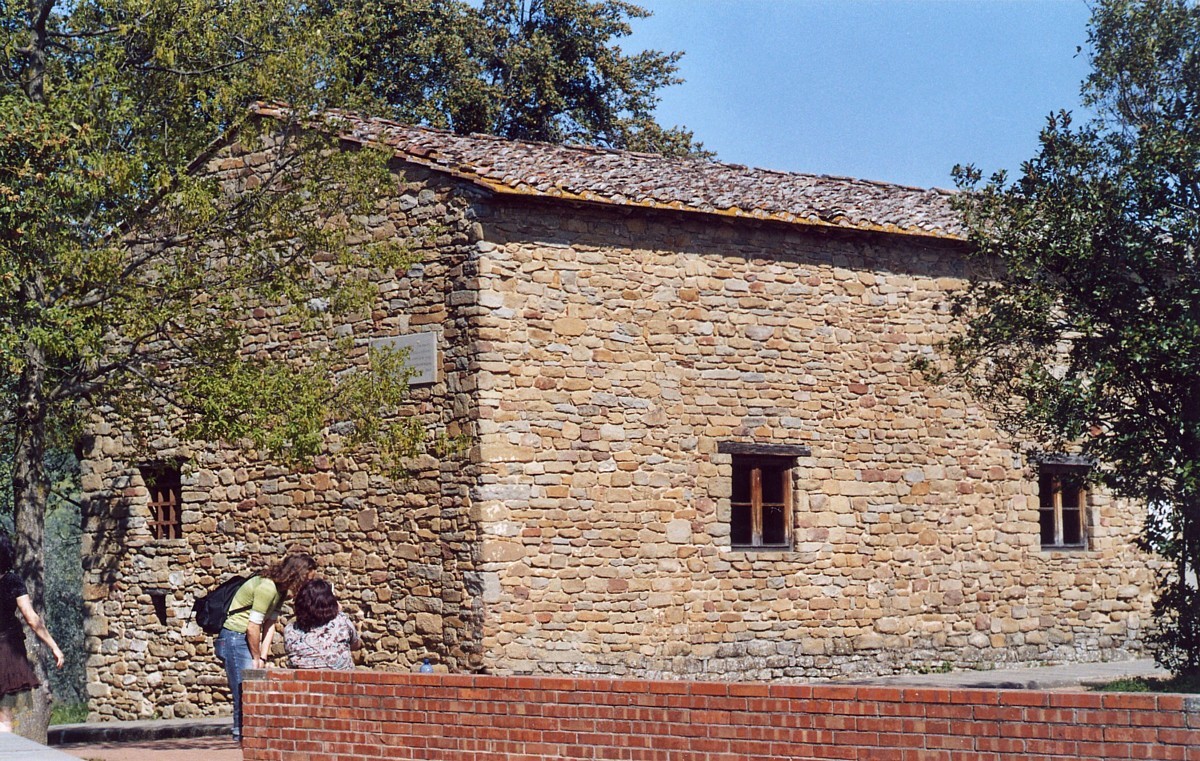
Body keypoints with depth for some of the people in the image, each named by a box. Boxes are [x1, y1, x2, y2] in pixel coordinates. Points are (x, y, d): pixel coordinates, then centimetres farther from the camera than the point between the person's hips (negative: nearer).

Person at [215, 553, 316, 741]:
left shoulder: (280, 590, 6)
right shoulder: (267, 588, -23)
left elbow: (270, 625, 5)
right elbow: (252, 627, -21)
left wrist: (263, 657, -2)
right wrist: (257, 657, -8)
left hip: (246, 640, 10)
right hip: (235, 638, -10)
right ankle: (242, 734, -4)